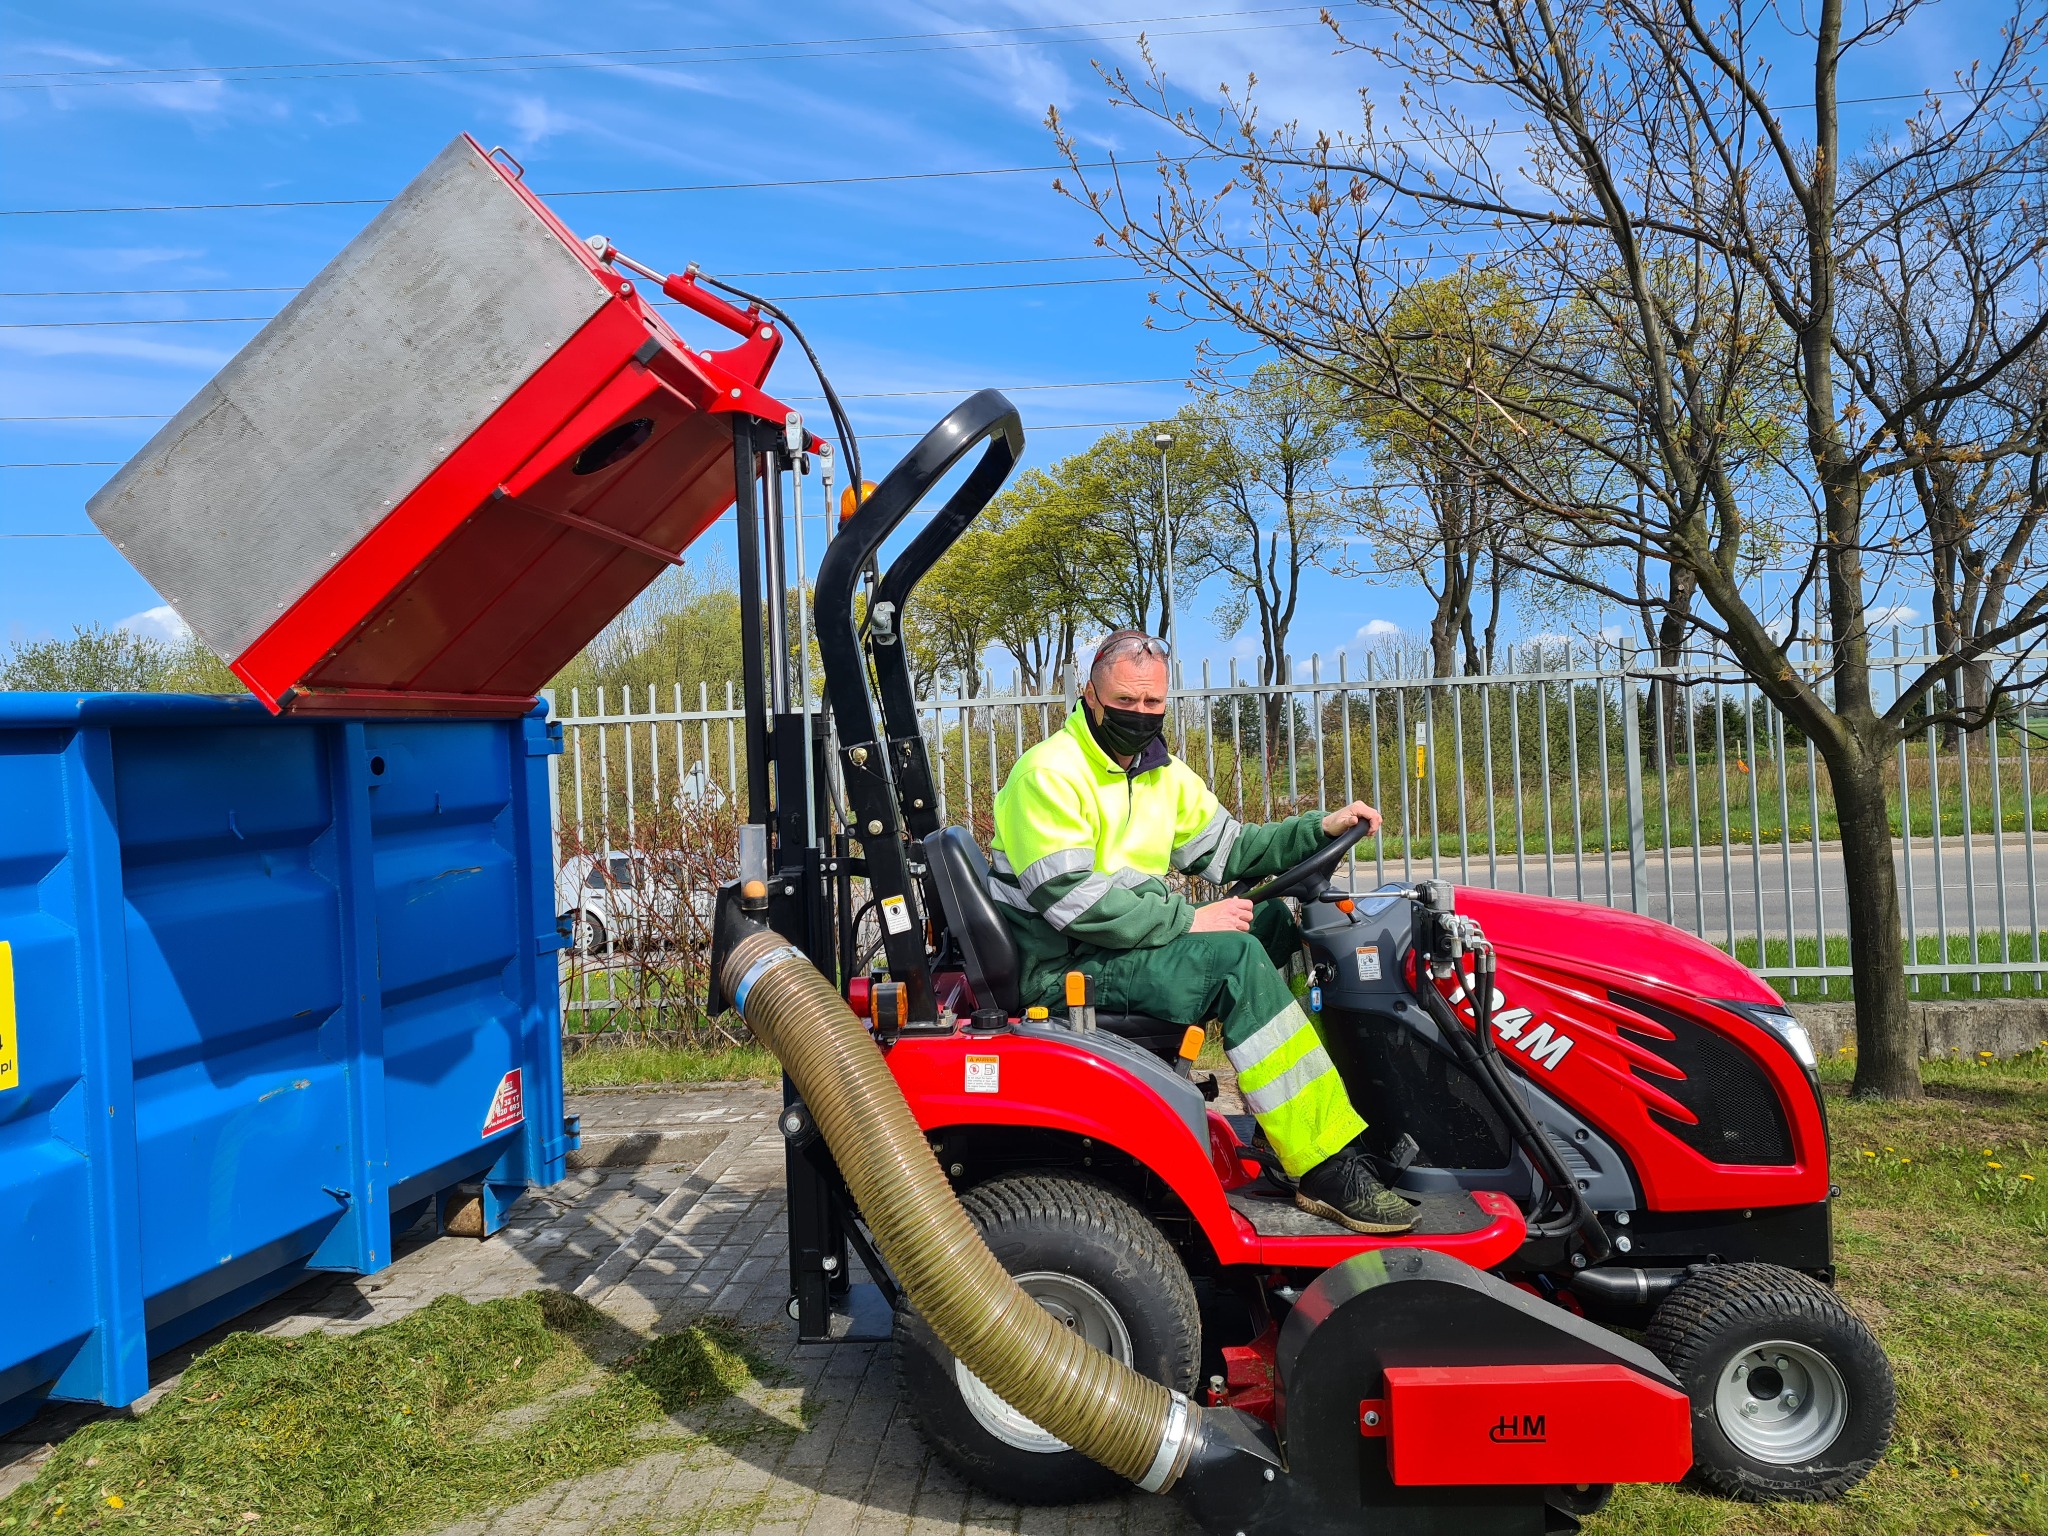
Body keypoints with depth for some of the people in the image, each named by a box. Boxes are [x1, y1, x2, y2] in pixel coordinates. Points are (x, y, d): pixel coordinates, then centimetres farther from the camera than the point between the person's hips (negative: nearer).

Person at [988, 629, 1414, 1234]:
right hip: (1062, 968, -9)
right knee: (1237, 957, -25)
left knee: (1276, 921, 4)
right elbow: (1068, 899, -23)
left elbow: (1228, 848, 18)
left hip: (1131, 941, 9)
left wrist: (1320, 828, 3)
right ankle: (1326, 1171, -25)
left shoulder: (1162, 773, 14)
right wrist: (1187, 920, -21)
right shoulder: (1050, 772, -14)